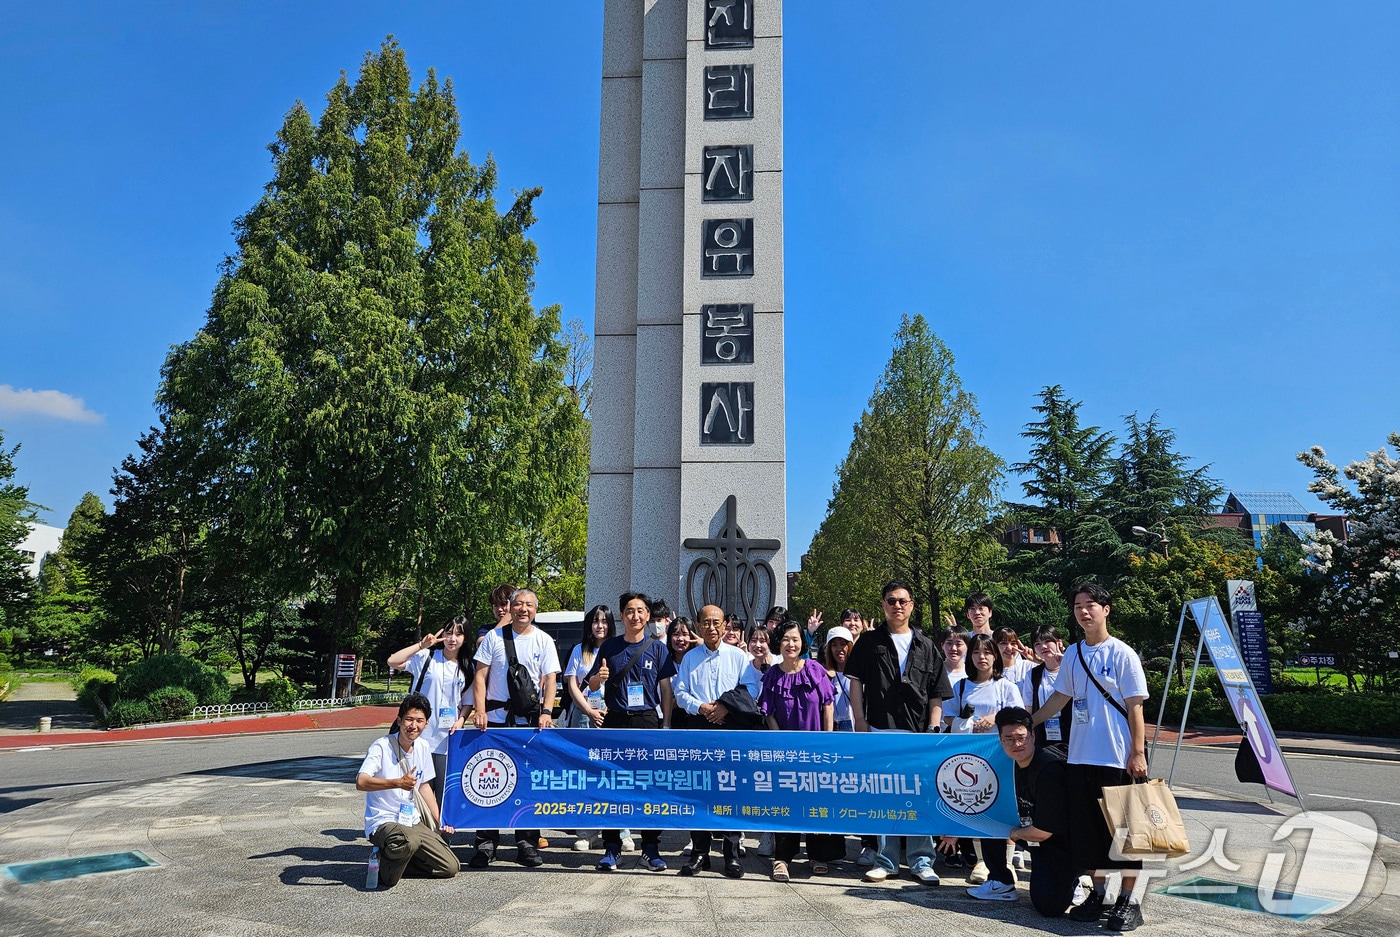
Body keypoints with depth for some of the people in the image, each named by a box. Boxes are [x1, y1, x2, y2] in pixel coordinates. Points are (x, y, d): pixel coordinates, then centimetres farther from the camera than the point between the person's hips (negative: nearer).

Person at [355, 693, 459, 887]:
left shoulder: (422, 749, 7)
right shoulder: (381, 747, -14)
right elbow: (360, 782, -27)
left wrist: (440, 821, 13)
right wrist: (398, 782, -39)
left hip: (413, 822, 7)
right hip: (382, 822, -7)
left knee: (451, 868, -2)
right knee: (409, 841, -41)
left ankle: (398, 857, 16)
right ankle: (386, 865, -8)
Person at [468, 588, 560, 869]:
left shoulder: (544, 641, 6)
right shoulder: (494, 637, 5)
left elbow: (550, 680, 1)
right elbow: (480, 675, 3)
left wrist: (546, 712, -13)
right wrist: (480, 710, -9)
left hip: (530, 720, 0)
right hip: (495, 718, 0)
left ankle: (527, 843, 15)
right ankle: (486, 844, 14)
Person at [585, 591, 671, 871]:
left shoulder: (657, 647, 5)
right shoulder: (610, 647, 7)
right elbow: (592, 684, 10)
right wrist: (598, 677, -12)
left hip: (647, 721, -1)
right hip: (615, 722, 1)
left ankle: (651, 848, 12)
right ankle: (611, 848, 12)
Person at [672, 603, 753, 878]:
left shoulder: (738, 656, 6)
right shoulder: (690, 657, 11)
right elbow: (680, 692, 7)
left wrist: (727, 706, -13)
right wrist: (701, 707, -10)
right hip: (698, 726, 2)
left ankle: (732, 854, 4)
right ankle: (699, 852, 12)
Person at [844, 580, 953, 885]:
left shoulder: (926, 646, 10)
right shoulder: (869, 642, 7)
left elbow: (937, 694, 9)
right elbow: (855, 682, 5)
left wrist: (933, 728, -1)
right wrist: (860, 721, -2)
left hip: (918, 733, 1)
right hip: (880, 732, -1)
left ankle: (921, 860, 14)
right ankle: (886, 860, 15)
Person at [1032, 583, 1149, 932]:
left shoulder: (1122, 654, -6)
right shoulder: (1072, 654, 8)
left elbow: (1134, 707, -7)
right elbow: (1061, 697, 15)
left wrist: (1138, 752, -11)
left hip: (1118, 758, -5)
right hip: (1081, 756, 5)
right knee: (1087, 826, 9)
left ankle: (1129, 899, 14)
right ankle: (1098, 891, 24)